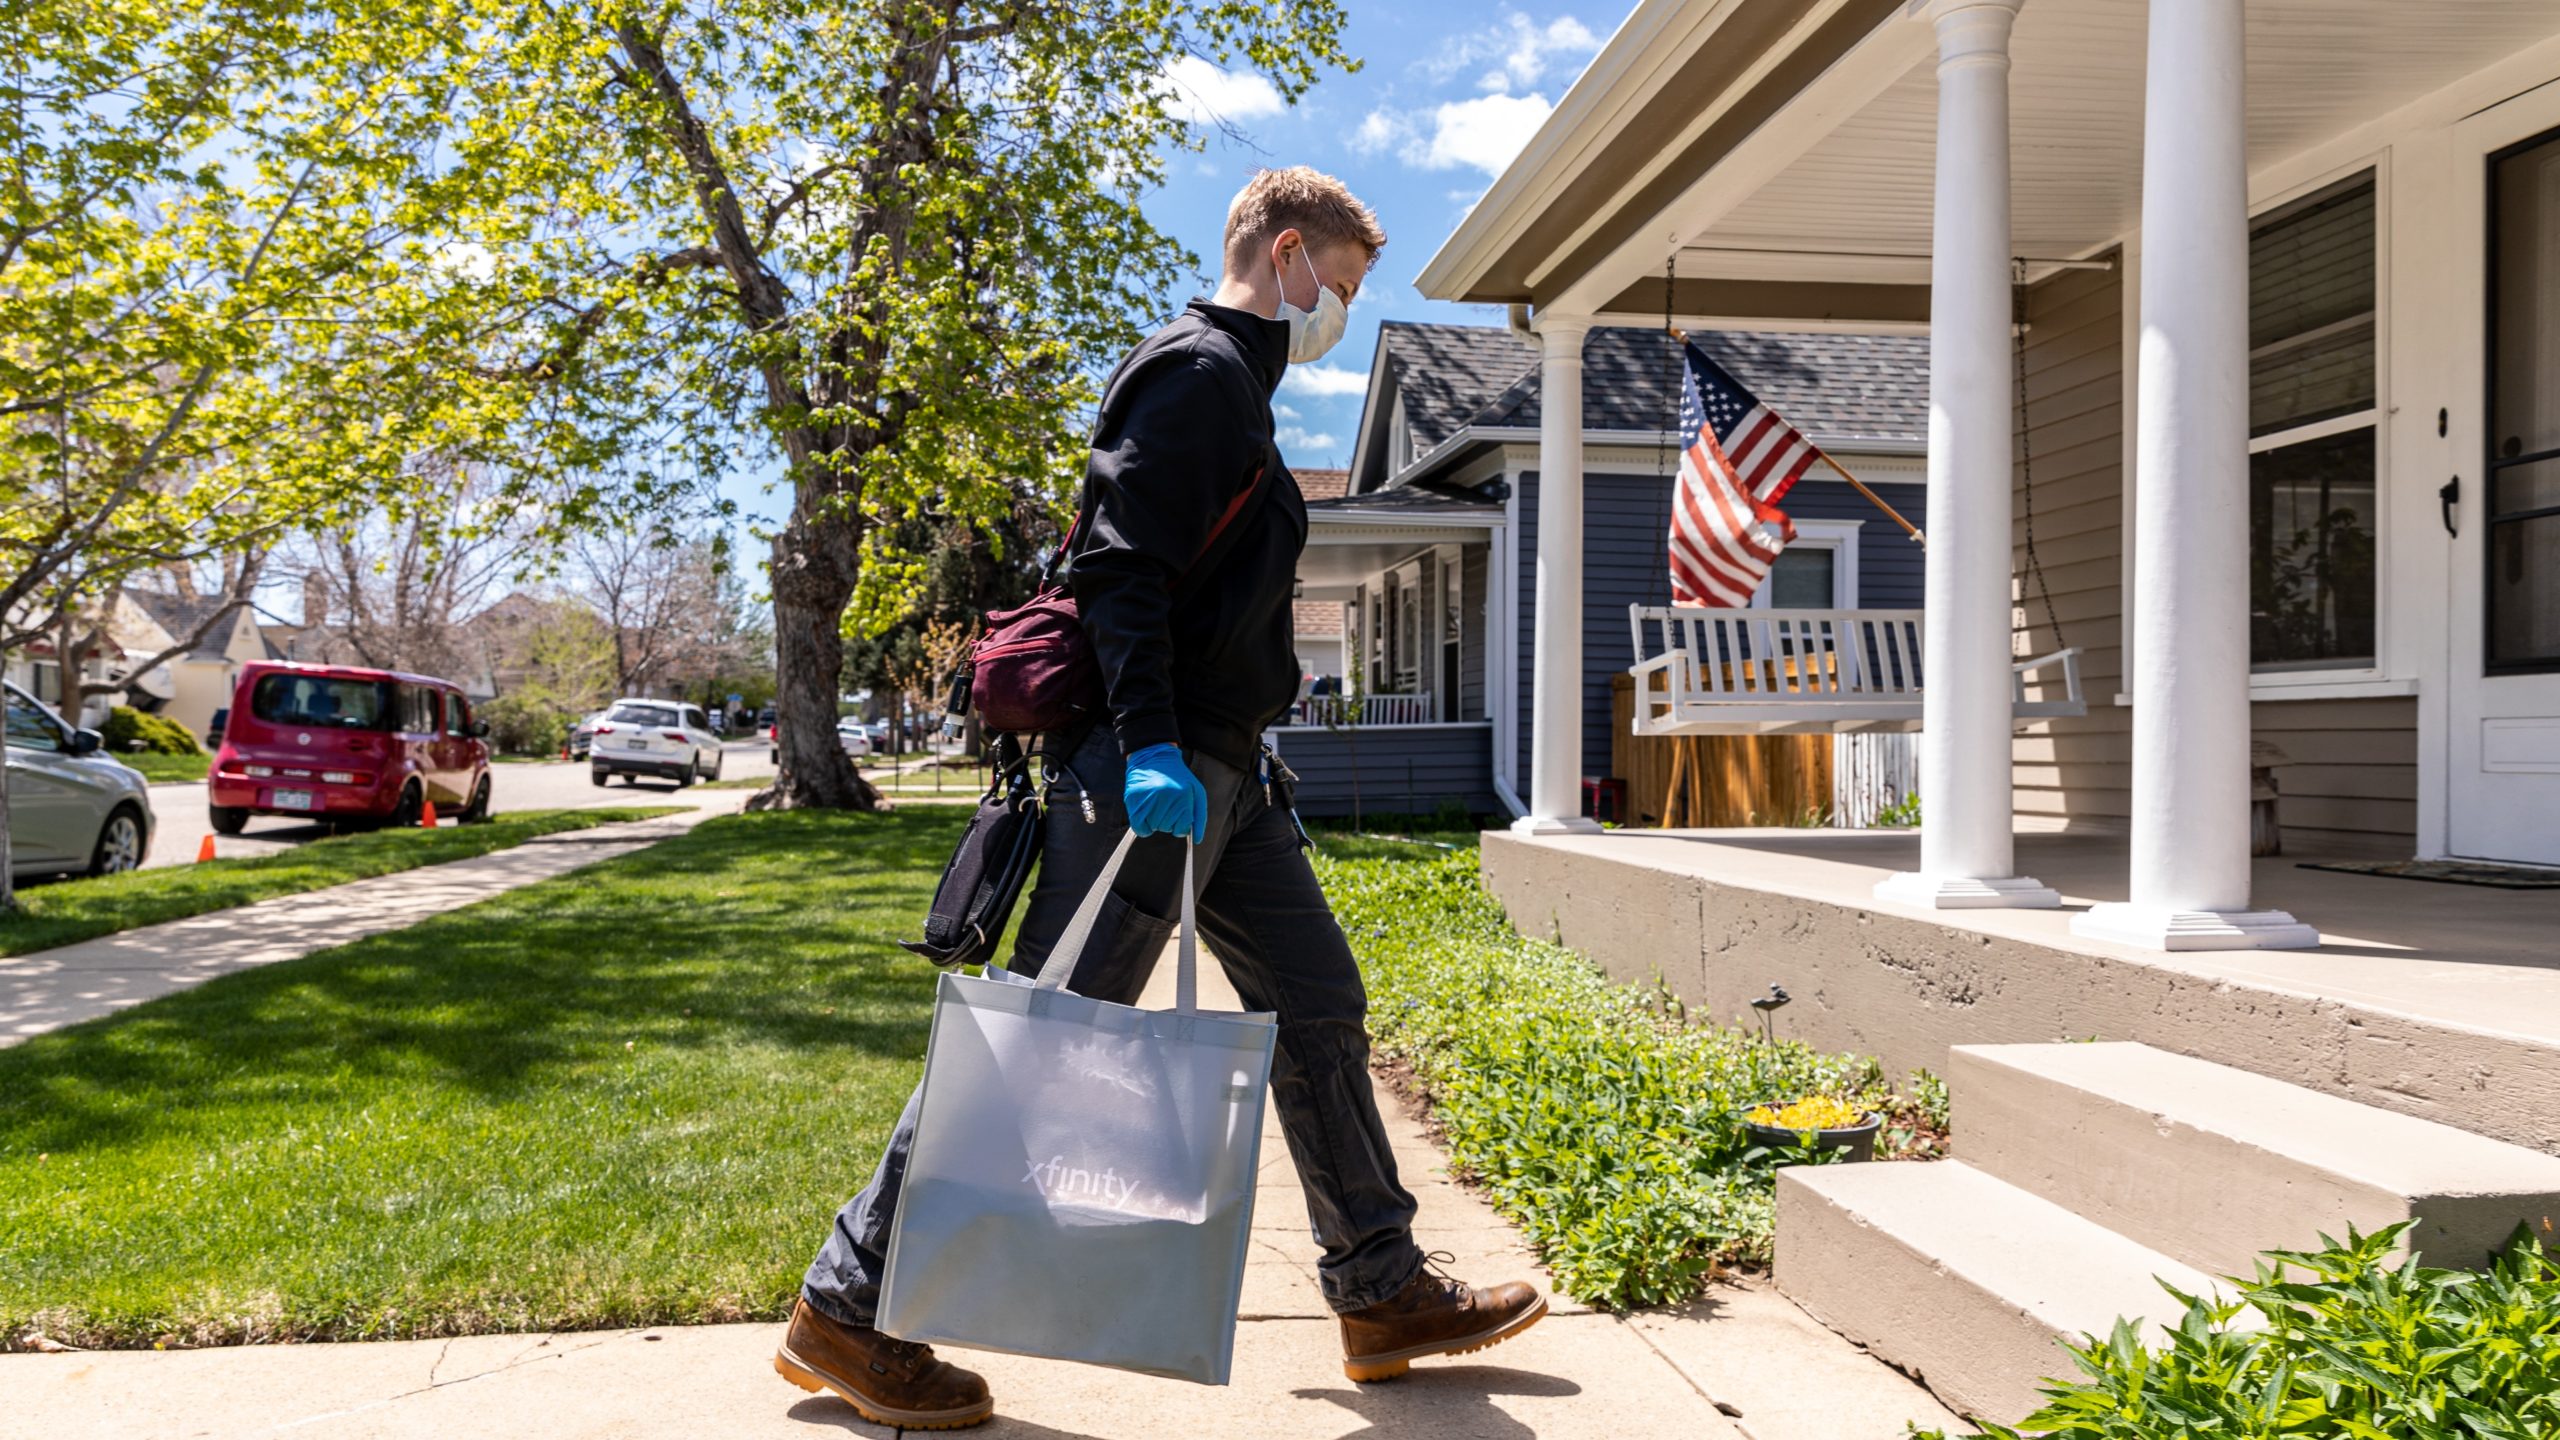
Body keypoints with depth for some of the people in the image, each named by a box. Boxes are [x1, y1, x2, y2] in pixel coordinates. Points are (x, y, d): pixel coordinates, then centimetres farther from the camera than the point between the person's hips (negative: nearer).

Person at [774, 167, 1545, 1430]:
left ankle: (1384, 1292, 22)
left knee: (1319, 1005, 11)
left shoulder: (1233, 386, 23)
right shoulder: (1199, 368, -8)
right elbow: (1119, 566, -20)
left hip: (1220, 772, 11)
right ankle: (849, 1309, 5)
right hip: (1157, 767, -11)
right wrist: (1149, 747, -28)